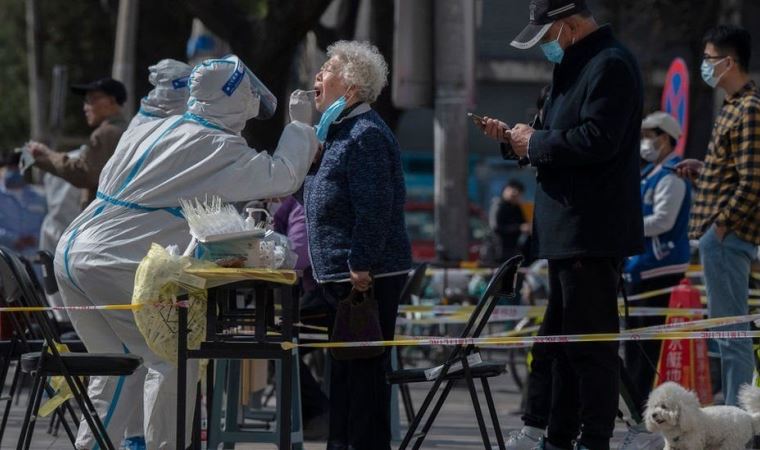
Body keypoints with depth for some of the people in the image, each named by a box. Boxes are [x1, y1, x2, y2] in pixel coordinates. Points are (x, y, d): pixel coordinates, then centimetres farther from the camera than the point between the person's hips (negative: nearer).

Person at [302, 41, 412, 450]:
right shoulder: (340, 131, 18)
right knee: (345, 371, 17)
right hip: (343, 277, 11)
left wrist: (361, 269, -25)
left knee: (362, 373, -8)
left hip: (366, 278, -11)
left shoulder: (367, 135, -16)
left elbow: (374, 209, -23)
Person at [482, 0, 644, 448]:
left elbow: (597, 141, -25)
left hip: (592, 233, -11)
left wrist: (535, 142, -13)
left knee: (591, 342, -8)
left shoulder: (610, 66, -15)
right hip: (568, 231, 11)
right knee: (562, 340, 16)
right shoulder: (577, 66, 19)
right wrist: (515, 137, 10)